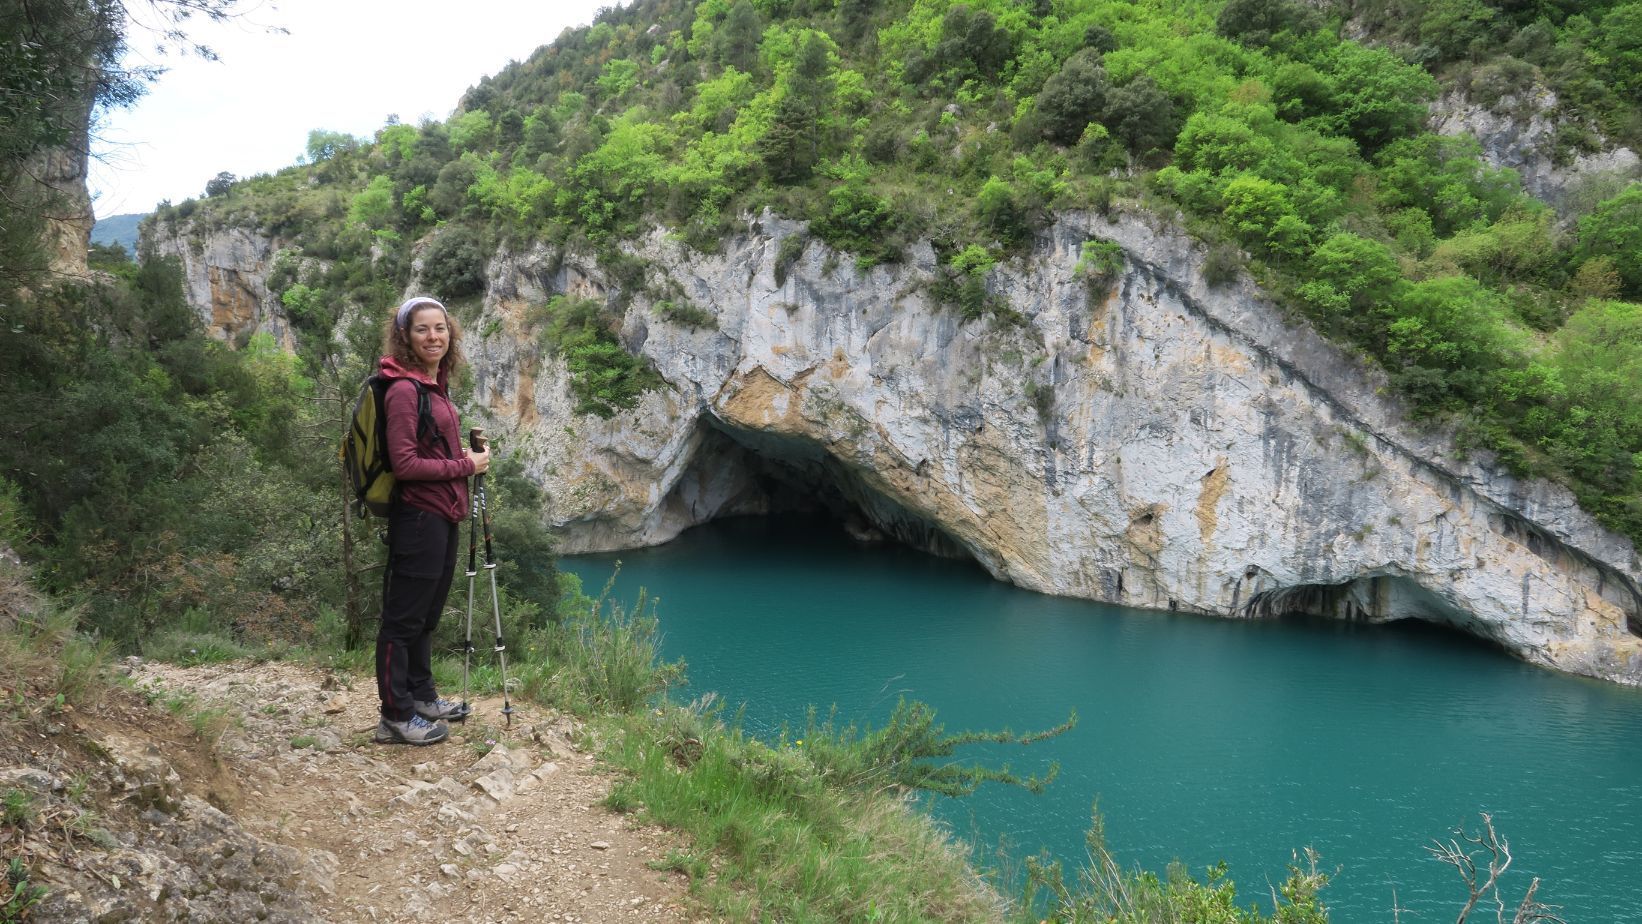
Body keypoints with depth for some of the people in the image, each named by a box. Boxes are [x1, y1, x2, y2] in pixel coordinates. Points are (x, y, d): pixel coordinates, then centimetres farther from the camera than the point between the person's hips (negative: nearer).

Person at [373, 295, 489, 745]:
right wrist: (465, 465, -15)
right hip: (418, 517, -10)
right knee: (403, 618, 1)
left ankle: (421, 696, 33)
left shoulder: (435, 384, 11)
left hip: (441, 517, 10)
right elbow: (405, 464, -21)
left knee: (427, 614, 20)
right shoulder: (403, 389, -17)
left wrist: (467, 453, 5)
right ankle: (396, 716, 10)